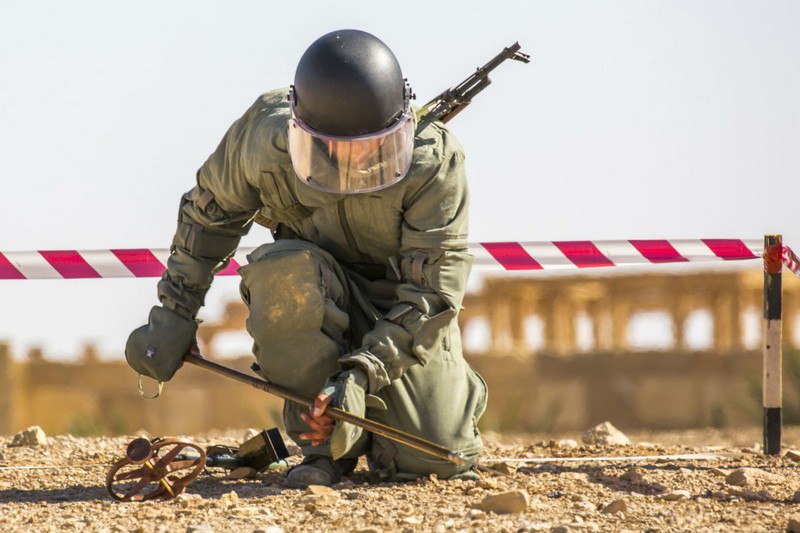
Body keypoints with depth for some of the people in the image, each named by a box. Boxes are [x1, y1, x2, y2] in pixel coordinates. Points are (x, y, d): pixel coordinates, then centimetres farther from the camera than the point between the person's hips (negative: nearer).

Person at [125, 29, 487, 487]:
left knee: (433, 458, -19)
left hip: (402, 307, -1)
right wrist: (174, 315, -2)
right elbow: (211, 212, -2)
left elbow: (434, 287, -28)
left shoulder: (434, 162, -29)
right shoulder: (265, 136, -23)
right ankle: (332, 444, -18)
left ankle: (460, 390, 21)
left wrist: (361, 374, -38)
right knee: (282, 274, -36)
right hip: (323, 286, 1)